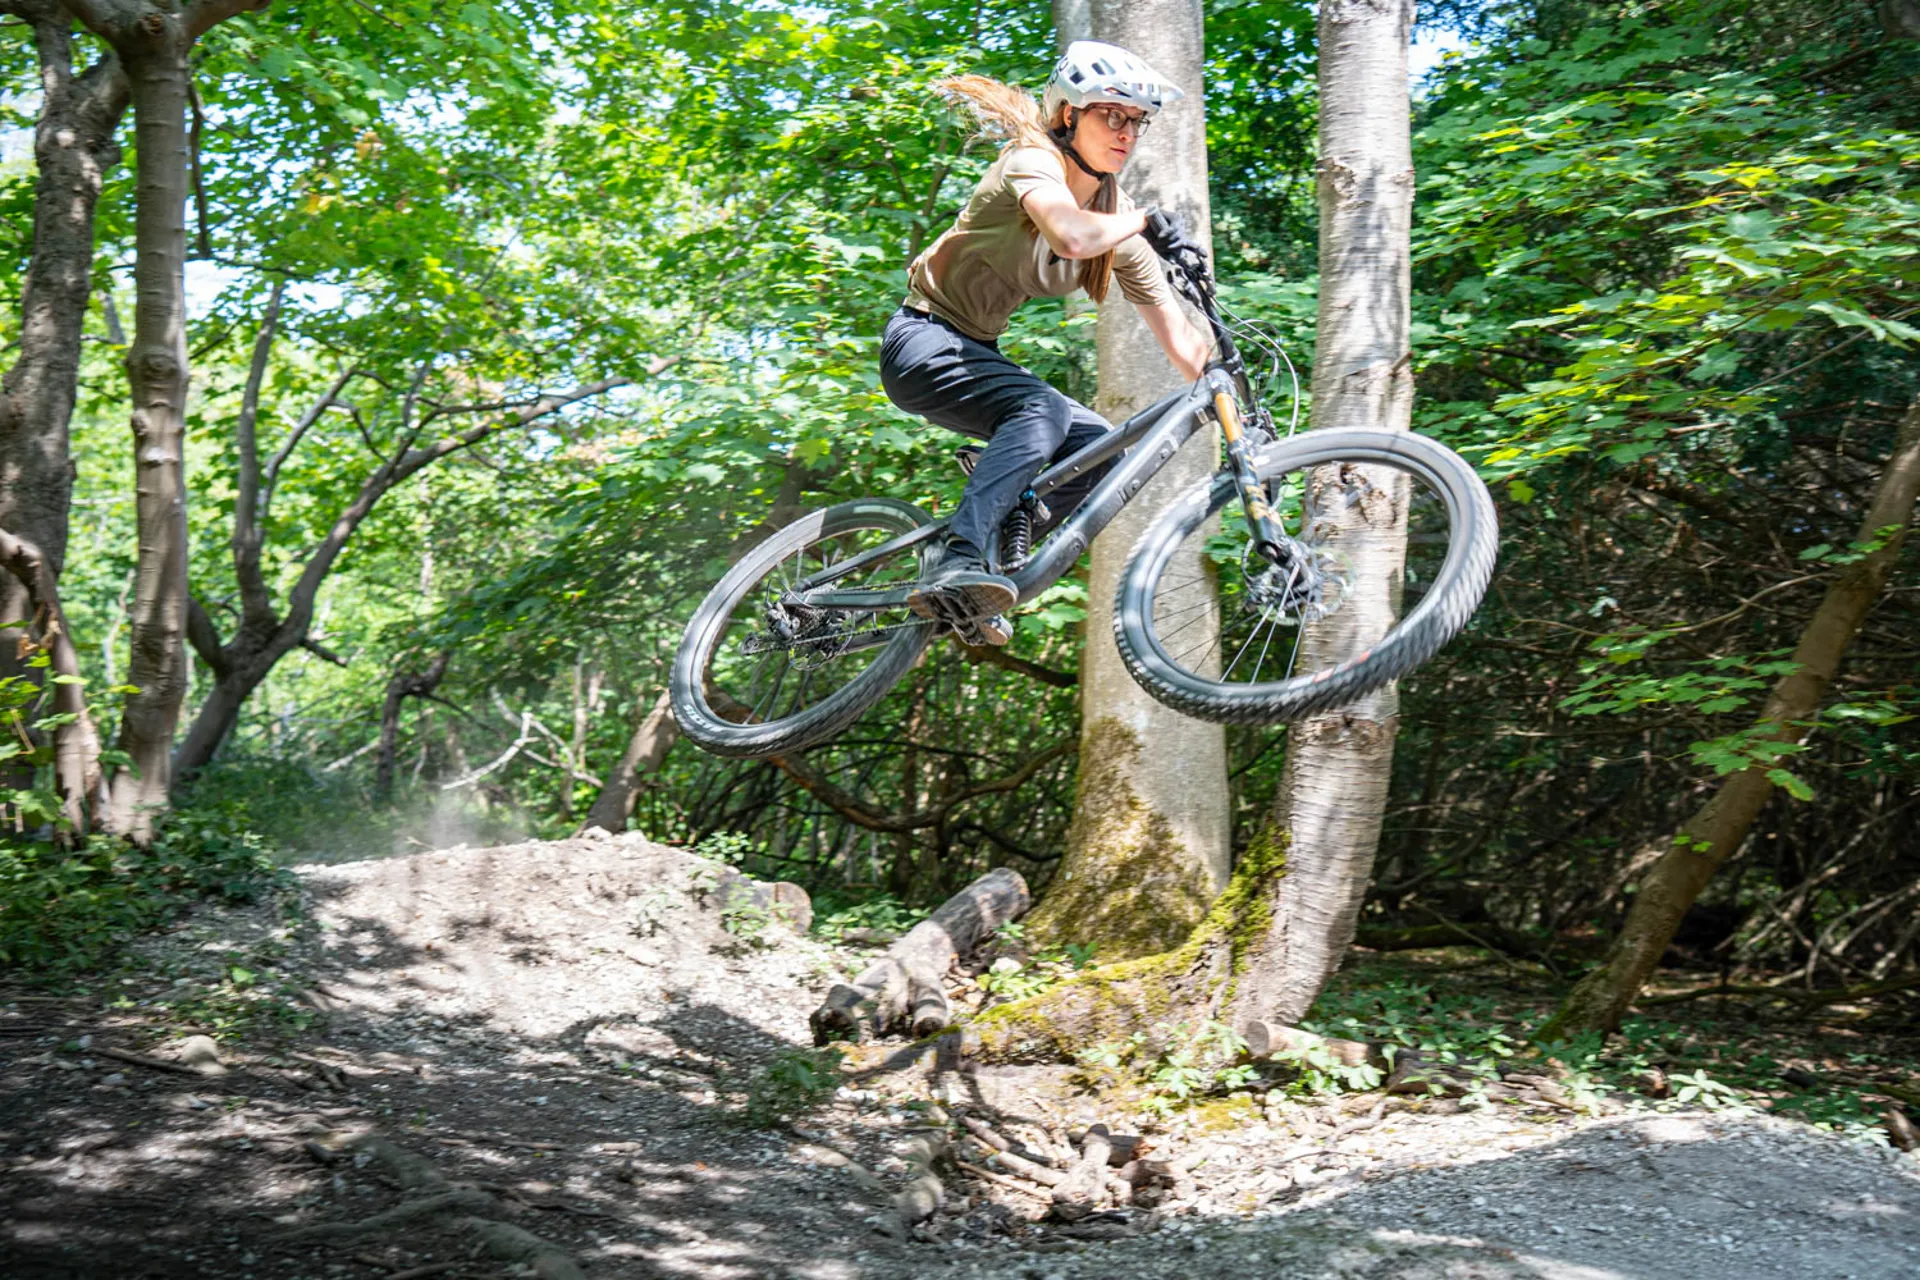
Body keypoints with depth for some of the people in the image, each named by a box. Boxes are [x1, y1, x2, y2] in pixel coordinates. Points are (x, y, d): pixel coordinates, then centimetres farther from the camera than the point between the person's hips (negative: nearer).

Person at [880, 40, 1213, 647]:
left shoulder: (1117, 214, 3)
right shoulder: (1033, 158, -16)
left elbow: (1178, 334, 1)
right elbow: (1072, 236, -40)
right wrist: (1146, 221, -24)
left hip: (976, 352, 8)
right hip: (924, 340, -8)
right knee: (1042, 412, -32)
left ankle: (985, 565, -4)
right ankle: (958, 562, -41)